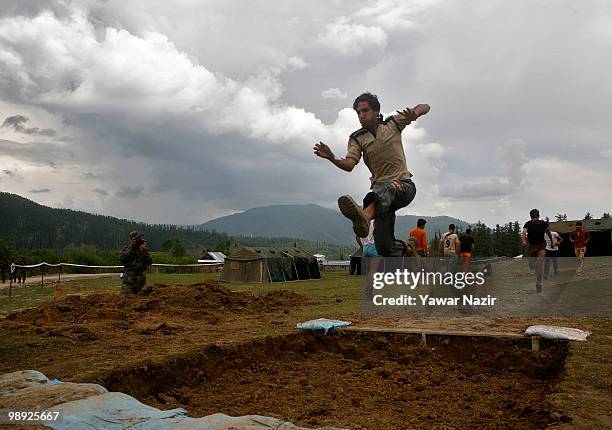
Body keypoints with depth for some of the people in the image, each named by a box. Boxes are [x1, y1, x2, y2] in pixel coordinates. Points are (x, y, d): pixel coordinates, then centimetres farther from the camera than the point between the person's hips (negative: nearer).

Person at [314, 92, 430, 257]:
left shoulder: (393, 123, 5)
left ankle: (365, 216, -69)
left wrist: (414, 114, -18)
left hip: (404, 185, -2)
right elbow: (349, 165, -11)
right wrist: (332, 158, -32)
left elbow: (425, 107, 6)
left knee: (384, 188, -41)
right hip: (380, 188, 3)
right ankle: (402, 249, 26)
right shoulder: (357, 138, 6)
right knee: (384, 247, -7)